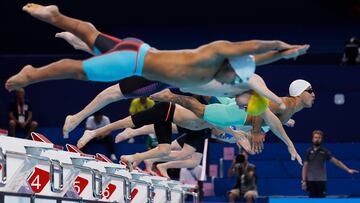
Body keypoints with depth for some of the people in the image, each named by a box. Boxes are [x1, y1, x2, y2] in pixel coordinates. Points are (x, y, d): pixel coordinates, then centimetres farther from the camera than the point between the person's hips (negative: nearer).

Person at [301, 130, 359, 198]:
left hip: (321, 180, 0)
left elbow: (336, 161, -4)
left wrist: (348, 169, -14)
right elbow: (305, 166, 3)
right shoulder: (308, 151, 2)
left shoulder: (325, 152, 1)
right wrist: (303, 181, -3)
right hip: (311, 181, 0)